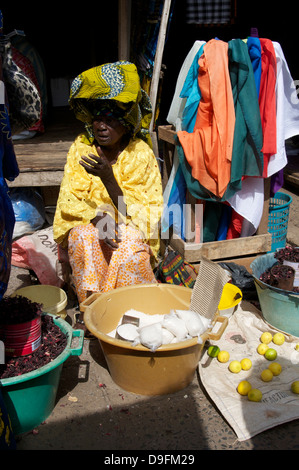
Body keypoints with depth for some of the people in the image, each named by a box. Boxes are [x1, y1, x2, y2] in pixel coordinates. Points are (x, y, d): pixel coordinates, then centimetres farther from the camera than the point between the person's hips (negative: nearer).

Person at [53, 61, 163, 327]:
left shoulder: (141, 154, -13)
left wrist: (107, 176, -31)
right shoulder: (81, 148, -6)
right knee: (83, 237, -32)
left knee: (130, 245, -34)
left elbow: (132, 212, -16)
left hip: (131, 227, -1)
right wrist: (98, 217, -29)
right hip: (87, 221, 2)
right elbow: (69, 200, -8)